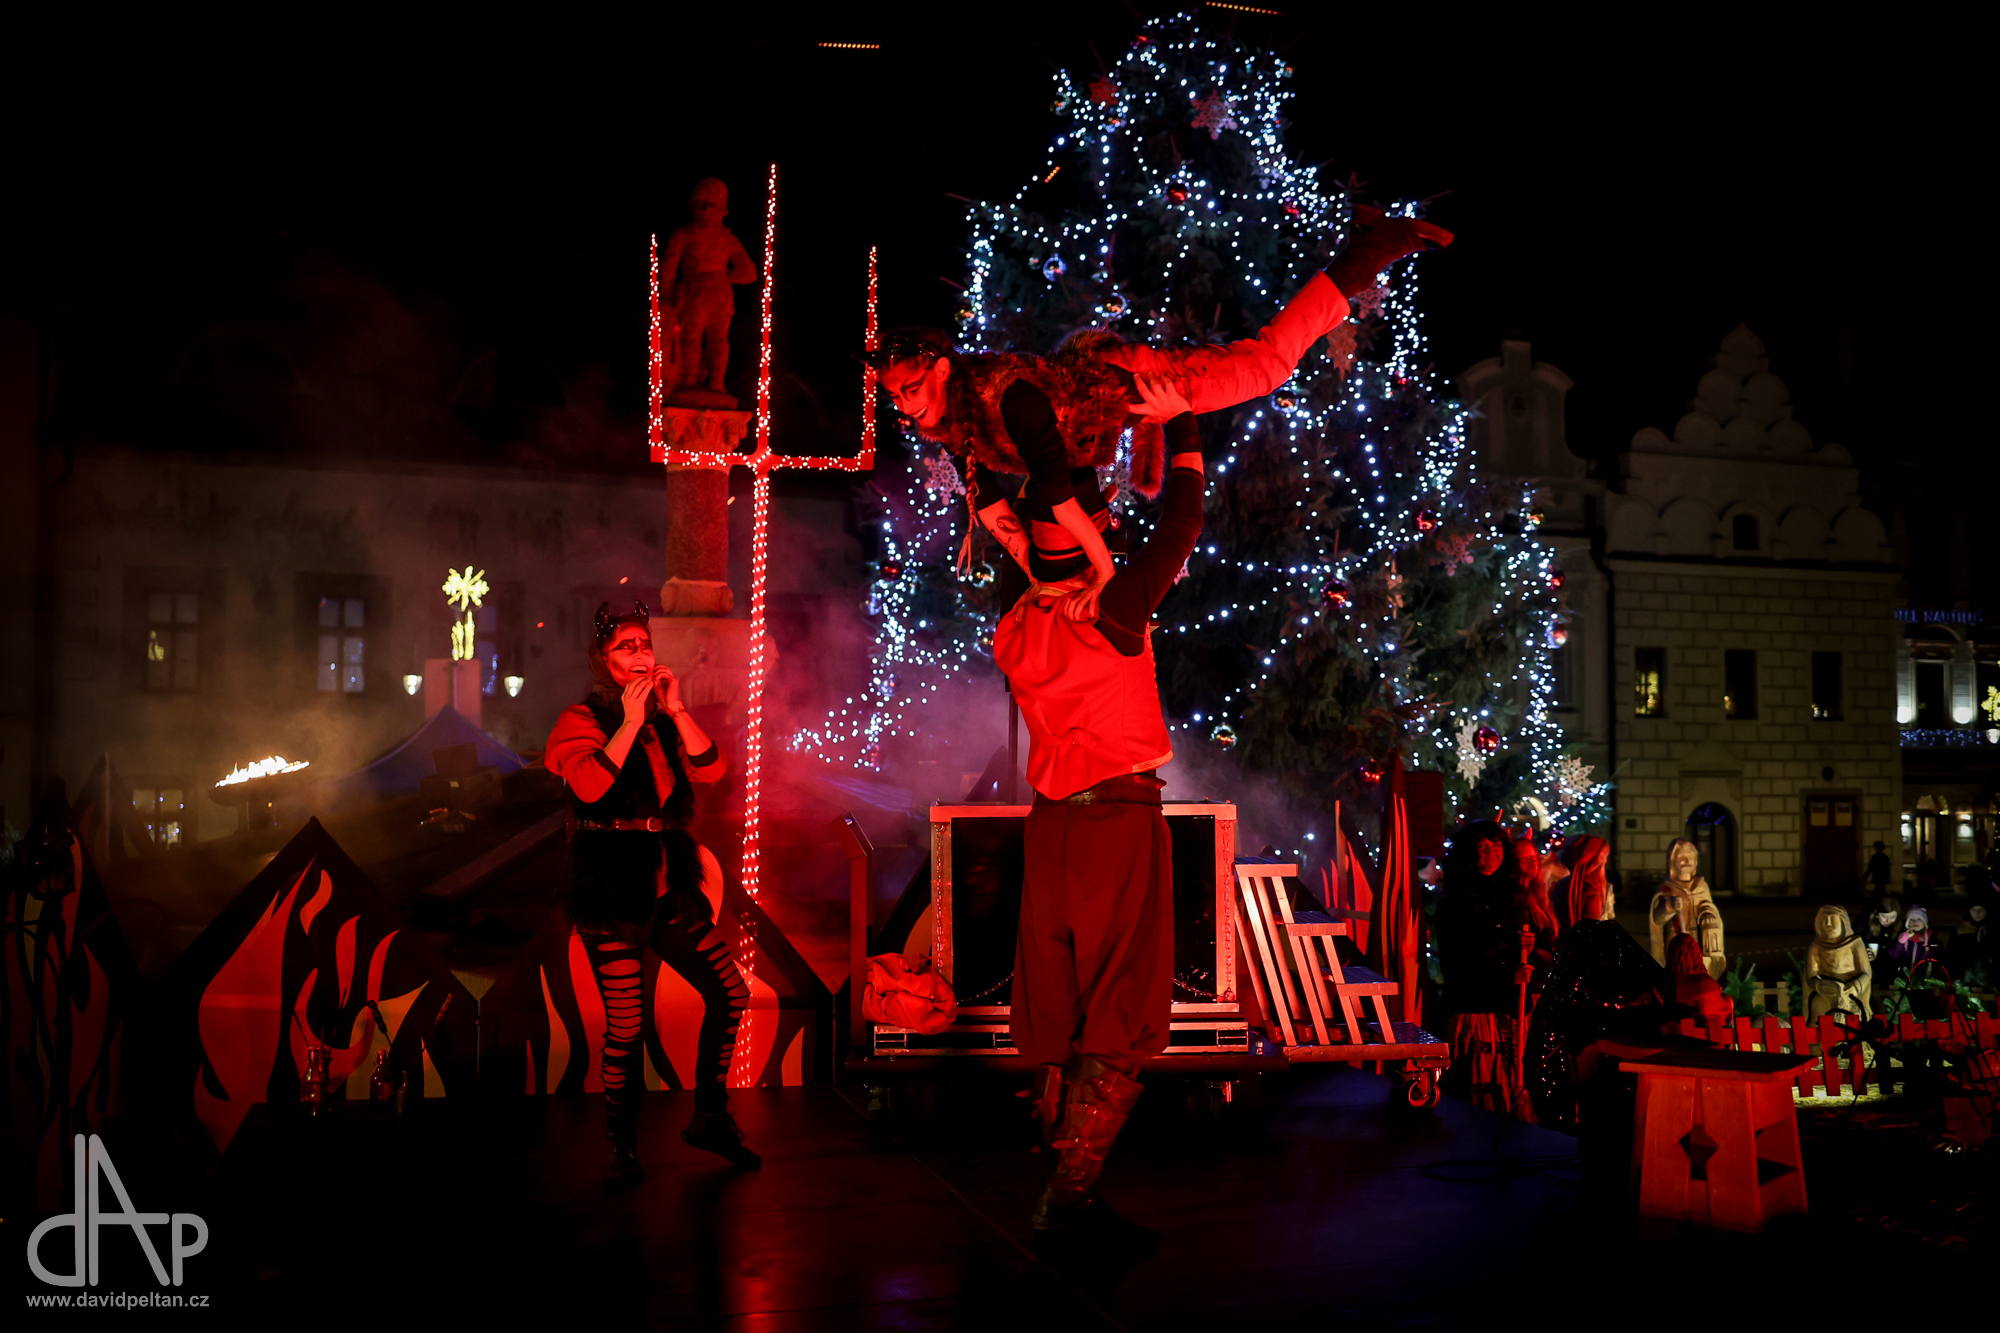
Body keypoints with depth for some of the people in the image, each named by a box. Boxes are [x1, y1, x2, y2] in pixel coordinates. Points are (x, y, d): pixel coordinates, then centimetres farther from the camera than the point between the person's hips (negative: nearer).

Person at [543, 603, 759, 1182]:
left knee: (730, 995, 5)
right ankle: (622, 1145, 15)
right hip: (609, 890, -6)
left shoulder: (664, 720, 16)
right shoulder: (581, 720, -2)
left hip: (667, 884, 6)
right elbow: (589, 784, -20)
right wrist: (631, 721, -16)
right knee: (626, 1025, -4)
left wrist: (675, 709, -5)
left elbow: (711, 768, 2)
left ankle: (710, 1117, 21)